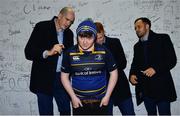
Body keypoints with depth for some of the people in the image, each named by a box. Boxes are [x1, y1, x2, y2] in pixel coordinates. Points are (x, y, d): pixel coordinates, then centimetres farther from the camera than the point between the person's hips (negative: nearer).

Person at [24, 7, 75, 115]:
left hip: (62, 78, 5)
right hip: (44, 79, -4)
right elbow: (29, 52, -13)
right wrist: (48, 52, -29)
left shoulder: (69, 33, 8)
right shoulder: (42, 27, -7)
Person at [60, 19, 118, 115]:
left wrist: (107, 96, -1)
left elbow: (113, 73, 3)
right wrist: (73, 97, -2)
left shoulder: (104, 52, -5)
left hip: (100, 101, 0)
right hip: (79, 102, 0)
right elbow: (64, 76, 4)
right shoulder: (70, 53, -4)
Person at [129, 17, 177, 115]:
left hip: (161, 86, -5)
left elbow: (172, 59, -7)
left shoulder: (163, 38, 1)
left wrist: (155, 69, -20)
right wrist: (132, 74, -5)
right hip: (144, 88, 5)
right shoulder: (137, 46, 17)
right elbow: (135, 64, 17)